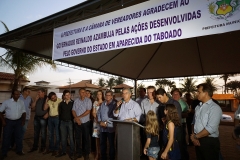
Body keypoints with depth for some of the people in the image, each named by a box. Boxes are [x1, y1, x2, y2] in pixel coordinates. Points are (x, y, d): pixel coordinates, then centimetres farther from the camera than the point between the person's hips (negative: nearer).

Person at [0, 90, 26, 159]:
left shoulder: (21, 102, 3)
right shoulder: (6, 102, -7)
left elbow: (23, 112, 10)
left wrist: (23, 120, 3)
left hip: (18, 121, 3)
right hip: (8, 121, -2)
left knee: (19, 136, 9)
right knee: (6, 137, 4)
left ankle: (19, 151, 24)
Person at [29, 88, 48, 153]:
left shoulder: (47, 99, -8)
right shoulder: (37, 99, 10)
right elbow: (33, 107, 6)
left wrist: (47, 114, -16)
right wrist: (35, 100, -4)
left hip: (43, 117, -6)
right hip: (36, 117, 6)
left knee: (43, 133, 3)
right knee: (36, 133, 13)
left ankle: (42, 147, 15)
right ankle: (35, 146, 24)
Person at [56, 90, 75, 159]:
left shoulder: (73, 103, -3)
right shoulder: (61, 103, 6)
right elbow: (59, 112, 12)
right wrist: (60, 120, 8)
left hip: (70, 122, -3)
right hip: (63, 122, 3)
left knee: (71, 138, 2)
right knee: (63, 138, 12)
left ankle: (72, 153, 11)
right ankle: (63, 152, 26)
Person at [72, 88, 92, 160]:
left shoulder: (88, 100, -6)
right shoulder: (76, 100, 5)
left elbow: (88, 111, -12)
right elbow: (73, 110, 4)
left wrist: (79, 117, -12)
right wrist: (76, 118, -10)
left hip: (85, 122, -3)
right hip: (77, 122, 3)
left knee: (86, 138, 6)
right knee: (77, 138, 12)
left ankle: (87, 153, 20)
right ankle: (79, 152, 27)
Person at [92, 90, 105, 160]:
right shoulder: (95, 102, 10)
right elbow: (93, 112, 10)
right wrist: (97, 118, -4)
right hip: (96, 121, 3)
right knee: (97, 137, 6)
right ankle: (97, 154, 15)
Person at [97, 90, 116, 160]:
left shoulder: (114, 104, -7)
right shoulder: (102, 104, 11)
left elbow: (114, 116, -13)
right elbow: (98, 113, 11)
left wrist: (106, 123, -13)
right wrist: (100, 121, -4)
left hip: (110, 127, -5)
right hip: (102, 127, 6)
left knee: (111, 144, 6)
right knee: (102, 143, 16)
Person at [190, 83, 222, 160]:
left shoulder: (215, 108, -14)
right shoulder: (198, 107, 9)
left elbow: (211, 129, -21)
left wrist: (195, 136, -11)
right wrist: (193, 136, -4)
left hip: (210, 142, -6)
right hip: (197, 141, 6)